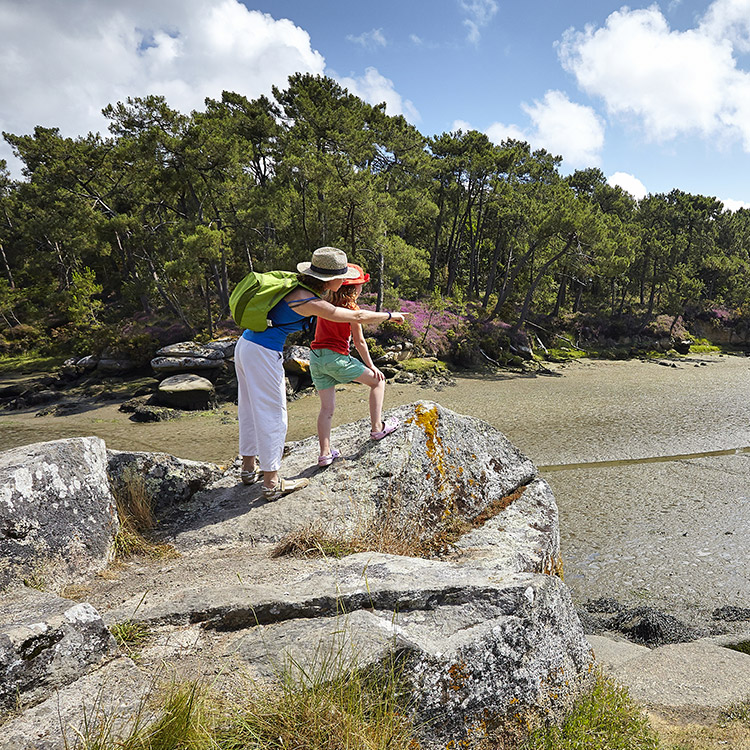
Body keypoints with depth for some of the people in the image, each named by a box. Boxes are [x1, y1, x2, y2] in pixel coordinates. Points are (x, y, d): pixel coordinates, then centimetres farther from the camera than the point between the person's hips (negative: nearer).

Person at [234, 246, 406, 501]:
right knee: (272, 415, 0)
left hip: (245, 345, 10)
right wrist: (390, 316, 4)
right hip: (263, 354, -10)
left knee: (251, 409, 19)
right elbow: (357, 317, -11)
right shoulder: (310, 302, -18)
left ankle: (249, 466, 34)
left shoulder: (298, 285, 6)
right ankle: (271, 482, 10)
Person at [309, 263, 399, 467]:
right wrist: (371, 366, 4)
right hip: (336, 358, -6)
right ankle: (377, 427, 10)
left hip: (315, 358, 6)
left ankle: (325, 453, 7)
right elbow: (359, 343, -3)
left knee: (327, 408, 10)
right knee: (378, 380, 11)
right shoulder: (351, 309, -6)